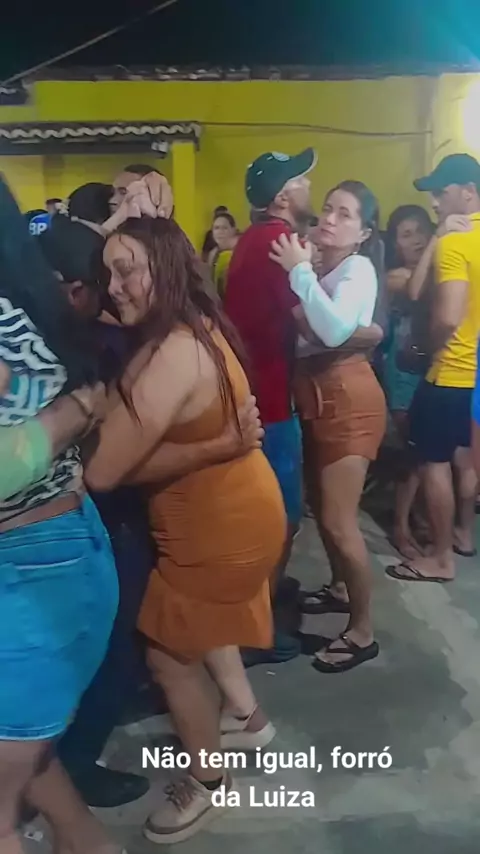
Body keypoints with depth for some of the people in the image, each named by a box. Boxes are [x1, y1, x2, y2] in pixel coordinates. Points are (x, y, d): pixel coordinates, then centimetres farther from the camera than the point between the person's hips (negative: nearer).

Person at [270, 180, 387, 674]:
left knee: (339, 521, -8)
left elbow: (335, 330, -30)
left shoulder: (359, 269, -11)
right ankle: (341, 587, 41)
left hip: (348, 400, -8)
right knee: (320, 506, 19)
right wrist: (299, 270, -6)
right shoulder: (318, 265, 9)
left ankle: (363, 632, 7)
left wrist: (300, 271, -23)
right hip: (314, 397, 8)